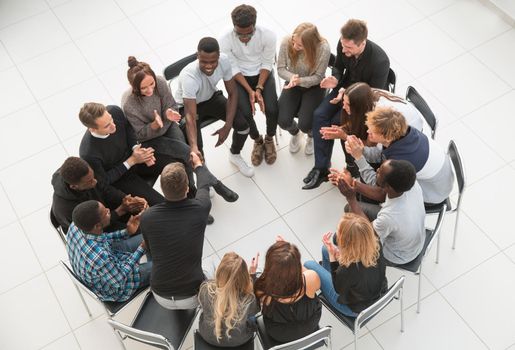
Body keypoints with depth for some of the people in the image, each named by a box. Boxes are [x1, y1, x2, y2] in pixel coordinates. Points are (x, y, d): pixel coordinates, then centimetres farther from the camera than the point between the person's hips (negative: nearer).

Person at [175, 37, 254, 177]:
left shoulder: (224, 60, -26)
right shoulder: (189, 76, -39)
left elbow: (232, 93, -13)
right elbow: (190, 117, -43)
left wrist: (227, 126, -23)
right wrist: (193, 147, -57)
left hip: (211, 97, 4)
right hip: (188, 105, -4)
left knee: (243, 123, -14)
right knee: (196, 154, -22)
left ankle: (235, 155, 18)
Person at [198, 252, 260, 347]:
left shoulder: (206, 289, -36)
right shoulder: (248, 299, -39)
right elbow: (255, 309, -11)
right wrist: (252, 274, -13)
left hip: (208, 337, 2)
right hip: (238, 341, -1)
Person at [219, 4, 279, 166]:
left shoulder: (268, 35, -23)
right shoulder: (225, 41, -23)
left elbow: (267, 64, -12)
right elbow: (234, 69, -14)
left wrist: (259, 88, -22)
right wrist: (250, 91, -23)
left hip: (263, 74, 0)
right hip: (240, 77, 0)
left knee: (272, 109, -21)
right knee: (245, 113, -23)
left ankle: (269, 139, 13)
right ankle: (257, 141, 10)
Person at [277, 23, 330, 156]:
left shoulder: (323, 48, -29)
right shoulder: (287, 42, -22)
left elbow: (318, 77, -18)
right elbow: (281, 68, -10)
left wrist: (300, 80, -35)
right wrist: (292, 77, -31)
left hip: (313, 86, -2)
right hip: (293, 84, 2)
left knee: (305, 124, -19)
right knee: (283, 121, -16)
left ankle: (312, 136, 23)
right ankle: (294, 133, 24)